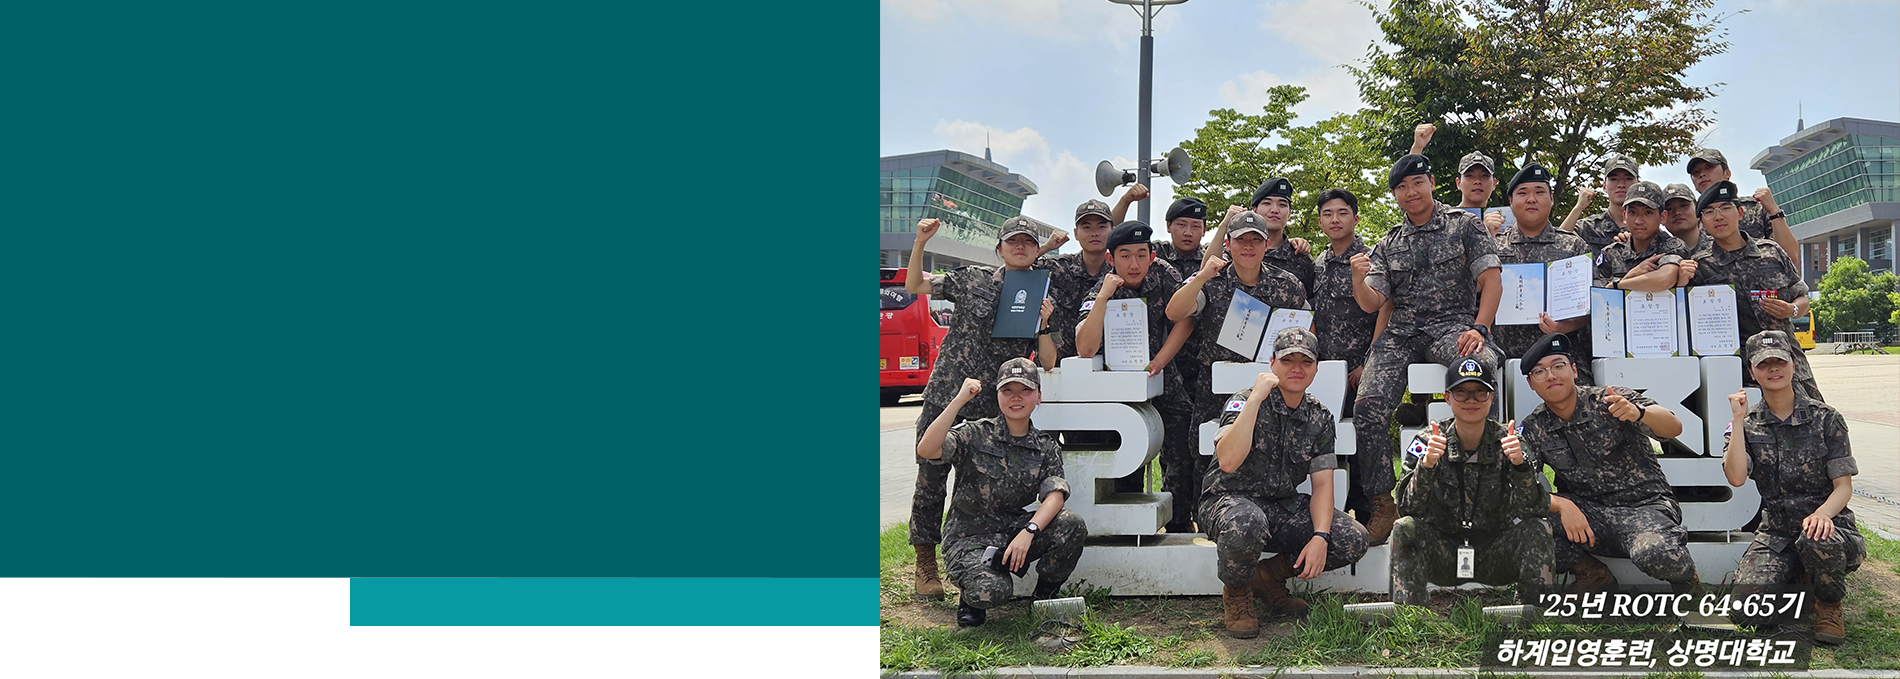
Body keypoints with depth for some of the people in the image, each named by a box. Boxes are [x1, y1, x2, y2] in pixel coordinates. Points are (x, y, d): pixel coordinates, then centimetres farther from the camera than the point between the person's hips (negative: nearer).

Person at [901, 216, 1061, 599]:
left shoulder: (1044, 299, 7)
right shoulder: (973, 280, 4)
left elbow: (1048, 363, 3)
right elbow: (914, 285, 10)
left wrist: (1044, 323, -12)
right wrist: (920, 243, -4)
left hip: (991, 411, 1)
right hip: (943, 397, -1)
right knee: (930, 480, 2)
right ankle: (926, 566, 16)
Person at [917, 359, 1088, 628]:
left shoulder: (1046, 447, 5)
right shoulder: (976, 434, -7)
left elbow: (1055, 495, -11)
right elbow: (926, 450, -25)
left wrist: (1028, 532, -30)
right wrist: (960, 400, -26)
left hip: (1014, 532, 4)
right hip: (969, 536, -4)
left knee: (1072, 525, -23)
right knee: (991, 590, -33)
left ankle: (1045, 595, 2)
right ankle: (971, 596, 6)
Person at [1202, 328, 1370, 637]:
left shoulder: (1320, 419, 5)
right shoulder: (1244, 403, -12)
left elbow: (1322, 484, -1)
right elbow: (1228, 461, -30)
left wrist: (1320, 537, -18)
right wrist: (1256, 398, -30)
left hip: (1285, 505, 5)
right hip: (1231, 499, -5)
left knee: (1354, 540, -15)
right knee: (1247, 522, -41)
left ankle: (1269, 576, 7)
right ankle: (1236, 591, -7)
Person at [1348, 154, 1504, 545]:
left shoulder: (1464, 225, 12)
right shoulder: (1388, 246, 21)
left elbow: (1490, 280, 3)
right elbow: (1372, 303, 13)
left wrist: (1479, 328, -13)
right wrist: (1358, 279, -10)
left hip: (1454, 325, -3)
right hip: (1401, 333, 3)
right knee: (1369, 406, -23)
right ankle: (1380, 506, -16)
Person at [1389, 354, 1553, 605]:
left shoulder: (1508, 441, -5)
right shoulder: (1427, 442, -6)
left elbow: (1532, 510, -15)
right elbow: (1410, 508, -16)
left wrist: (1520, 464, -31)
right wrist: (1426, 465, -33)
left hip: (1495, 555, 1)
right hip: (1442, 554, -1)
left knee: (1537, 530, -24)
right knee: (1404, 529, -27)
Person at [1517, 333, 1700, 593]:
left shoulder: (1609, 401, -6)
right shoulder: (1533, 429, 2)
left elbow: (1674, 428, -14)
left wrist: (1639, 413, -36)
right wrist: (1562, 505, -25)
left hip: (1644, 505, -2)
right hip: (1586, 511, 3)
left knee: (1653, 554, -36)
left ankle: (1685, 576, 4)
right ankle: (1593, 574, -1)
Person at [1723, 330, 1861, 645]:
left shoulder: (1825, 418, 1)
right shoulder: (1747, 424, 5)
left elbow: (1844, 485, -2)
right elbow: (1736, 478, -12)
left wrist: (1823, 513, -24)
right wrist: (1738, 420, -12)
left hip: (1828, 524, -2)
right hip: (1776, 532, 2)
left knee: (1817, 540, -42)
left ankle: (1828, 605, -6)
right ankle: (1794, 578, 15)